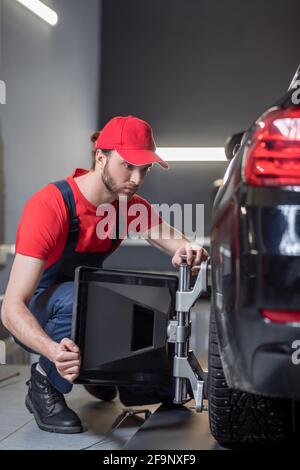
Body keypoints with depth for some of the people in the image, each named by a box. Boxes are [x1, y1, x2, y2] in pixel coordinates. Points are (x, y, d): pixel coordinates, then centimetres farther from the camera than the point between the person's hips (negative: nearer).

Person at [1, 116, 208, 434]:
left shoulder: (133, 206, -8)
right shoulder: (50, 207, -30)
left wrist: (188, 251, -42)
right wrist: (54, 351, -55)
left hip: (84, 301, 7)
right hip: (36, 321, -6)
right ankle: (44, 385, -14)